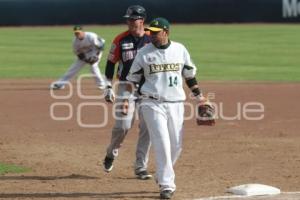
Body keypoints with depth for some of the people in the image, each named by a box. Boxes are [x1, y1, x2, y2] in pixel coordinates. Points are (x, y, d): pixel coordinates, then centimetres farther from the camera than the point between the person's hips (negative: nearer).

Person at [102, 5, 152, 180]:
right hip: (126, 87, -1)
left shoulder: (152, 40, 0)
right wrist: (108, 87, -1)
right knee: (123, 125, -11)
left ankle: (141, 168, 5)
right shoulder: (121, 40, 0)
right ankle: (111, 154, 19)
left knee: (147, 127, -3)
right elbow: (111, 63, 5)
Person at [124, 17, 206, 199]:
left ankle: (163, 176, 29)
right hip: (153, 104, -3)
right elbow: (133, 78, 6)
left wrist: (199, 95, 10)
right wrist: (126, 98, -2)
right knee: (162, 144, -12)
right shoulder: (144, 53, 1)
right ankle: (167, 185, -9)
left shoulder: (180, 50, 6)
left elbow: (189, 75, 14)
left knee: (176, 145, 5)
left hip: (176, 104, 3)